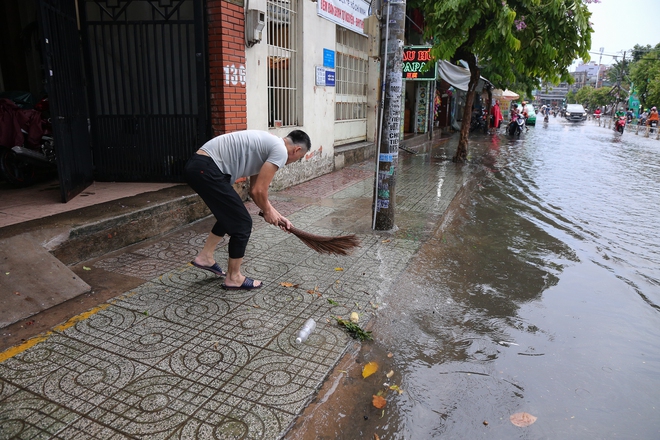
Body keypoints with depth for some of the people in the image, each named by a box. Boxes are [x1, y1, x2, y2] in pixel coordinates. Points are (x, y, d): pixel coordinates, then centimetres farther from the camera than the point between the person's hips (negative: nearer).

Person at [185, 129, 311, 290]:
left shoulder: (268, 146, 23)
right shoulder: (280, 151, -8)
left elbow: (255, 191, 26)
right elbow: (258, 191, -12)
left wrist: (277, 215, 27)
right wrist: (267, 211, 8)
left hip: (197, 165, 11)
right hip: (205, 169, -11)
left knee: (230, 214, 27)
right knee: (242, 223, -1)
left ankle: (205, 257, 35)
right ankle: (233, 278, 14)